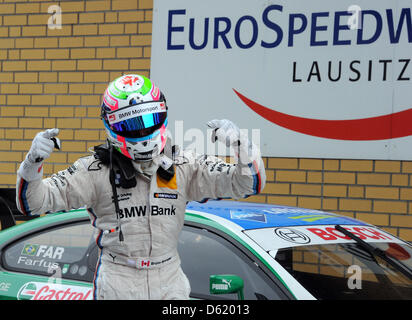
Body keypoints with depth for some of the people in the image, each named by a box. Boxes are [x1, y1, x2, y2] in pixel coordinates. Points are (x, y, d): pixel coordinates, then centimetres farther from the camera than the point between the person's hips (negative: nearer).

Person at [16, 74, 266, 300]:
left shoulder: (184, 166, 0)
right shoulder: (97, 170, -7)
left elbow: (249, 184, -1)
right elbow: (33, 203, -8)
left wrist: (240, 144, -20)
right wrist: (33, 163, -27)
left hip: (170, 285, 2)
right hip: (117, 286, -2)